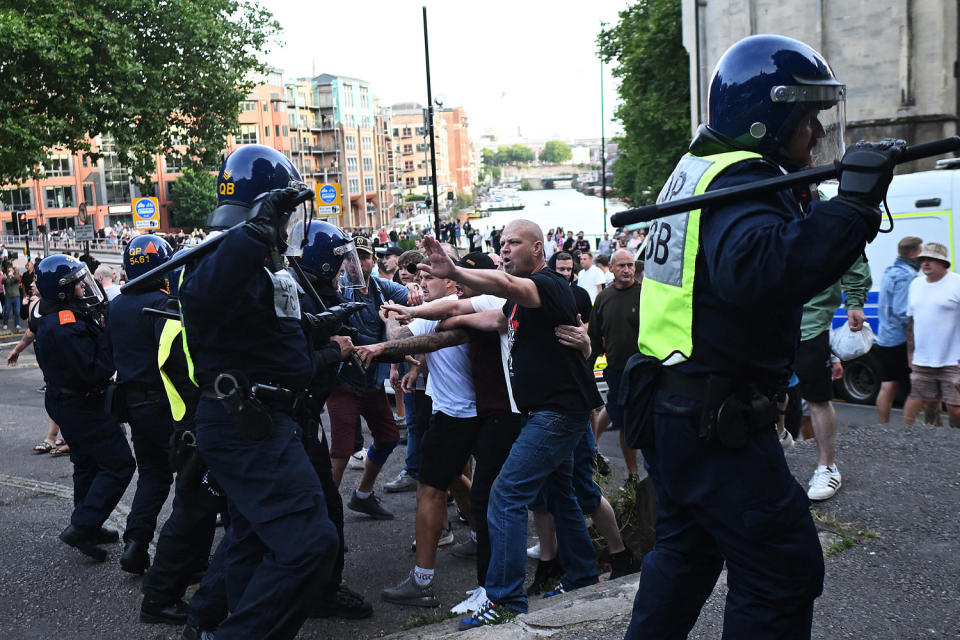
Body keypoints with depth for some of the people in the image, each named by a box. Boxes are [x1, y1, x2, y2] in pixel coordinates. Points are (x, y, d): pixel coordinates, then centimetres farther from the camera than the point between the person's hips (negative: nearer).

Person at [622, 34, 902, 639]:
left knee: (687, 547, 23)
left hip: (670, 403, 10)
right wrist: (851, 205, -37)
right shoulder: (741, 179, -17)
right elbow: (757, 271, -37)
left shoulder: (698, 167, 13)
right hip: (716, 420, -10)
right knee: (784, 568, 1)